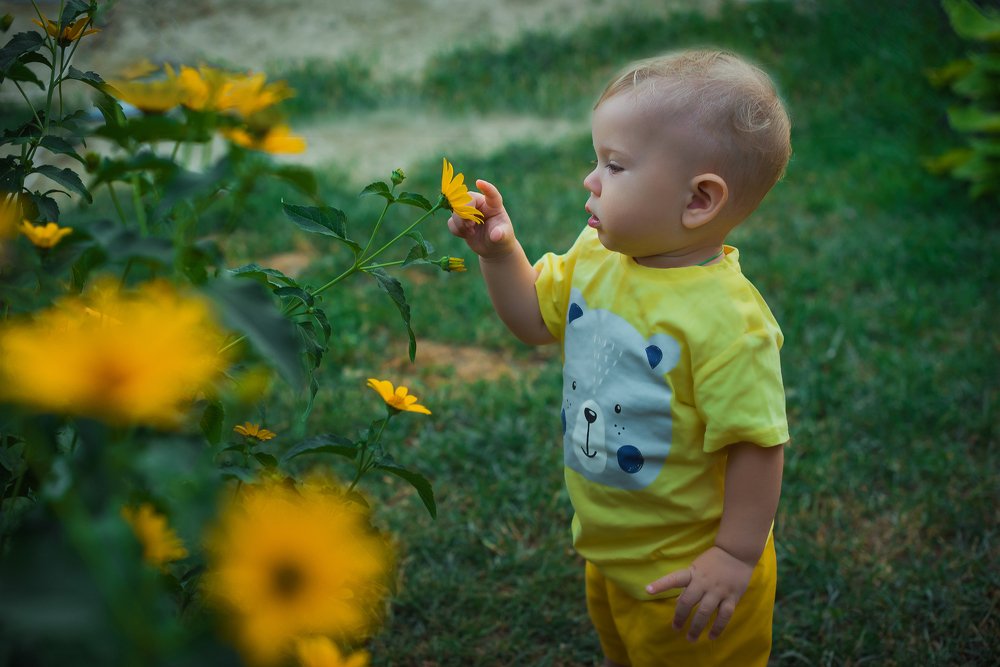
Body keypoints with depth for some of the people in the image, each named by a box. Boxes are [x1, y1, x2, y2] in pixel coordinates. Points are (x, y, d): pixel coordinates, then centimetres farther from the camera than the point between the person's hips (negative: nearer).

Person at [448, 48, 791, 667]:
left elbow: (757, 443, -27)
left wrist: (737, 556, -22)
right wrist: (500, 251, -7)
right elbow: (536, 318, 8)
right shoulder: (596, 257, -7)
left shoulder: (726, 320, -32)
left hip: (684, 572, -7)